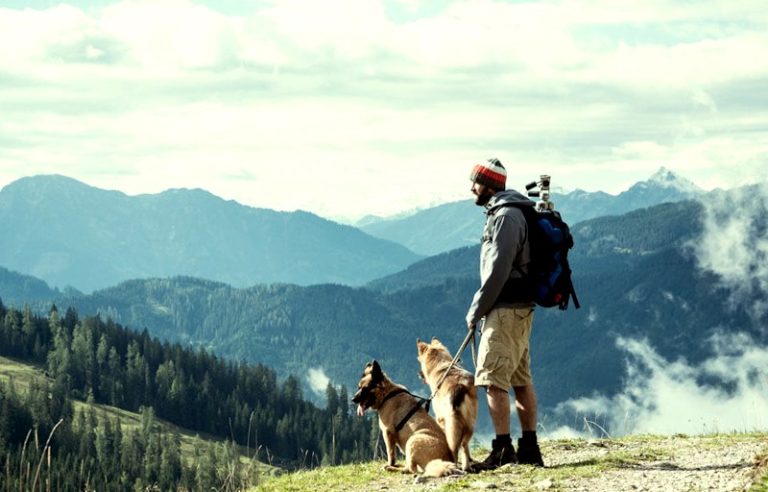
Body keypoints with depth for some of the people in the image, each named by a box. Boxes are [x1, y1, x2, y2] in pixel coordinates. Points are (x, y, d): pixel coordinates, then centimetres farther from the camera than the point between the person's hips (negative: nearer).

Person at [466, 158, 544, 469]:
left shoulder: (506, 216, -14)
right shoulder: (508, 213, 18)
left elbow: (498, 270, -20)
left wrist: (476, 310, -13)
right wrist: (481, 307, 16)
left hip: (506, 311, -10)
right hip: (519, 307, 10)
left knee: (493, 379, -11)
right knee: (521, 380, 11)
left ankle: (503, 449, -12)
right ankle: (529, 449, 14)